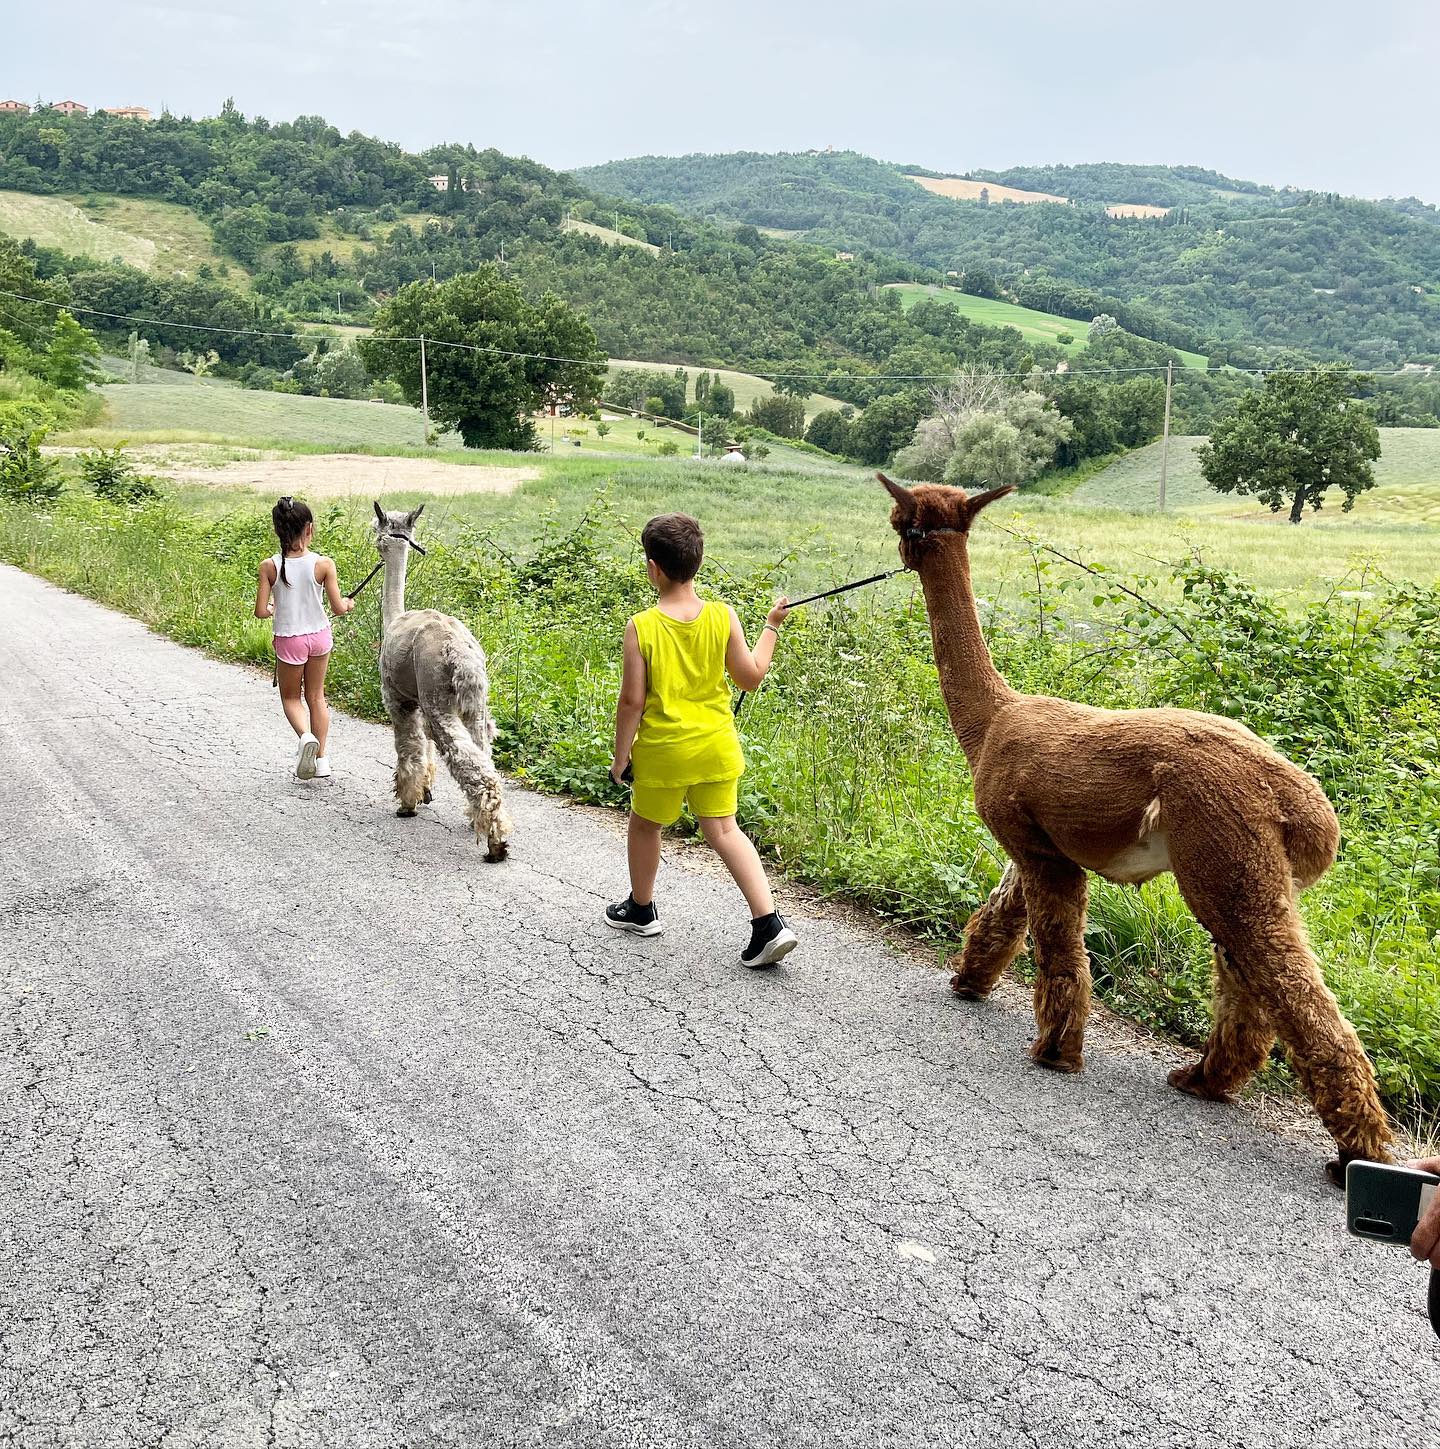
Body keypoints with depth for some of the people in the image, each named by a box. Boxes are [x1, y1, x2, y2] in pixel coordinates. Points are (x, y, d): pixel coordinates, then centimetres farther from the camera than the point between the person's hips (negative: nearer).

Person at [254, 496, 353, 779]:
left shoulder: (270, 567, -13)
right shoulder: (323, 564, -14)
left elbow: (261, 612, -11)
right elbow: (337, 608, -9)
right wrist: (348, 603, 13)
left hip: (288, 641, -1)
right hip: (319, 636, 1)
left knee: (291, 697, 19)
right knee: (316, 696, 18)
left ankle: (306, 736, -11)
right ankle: (321, 760, 20)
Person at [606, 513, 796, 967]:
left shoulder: (641, 627, -16)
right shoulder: (723, 617, -8)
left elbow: (632, 700, -13)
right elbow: (752, 676, 0)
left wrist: (620, 754, -1)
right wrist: (770, 627, 13)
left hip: (663, 750, -3)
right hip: (717, 746, 3)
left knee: (644, 825, 21)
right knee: (724, 830, 10)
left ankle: (641, 910, 41)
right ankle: (769, 923, -2)